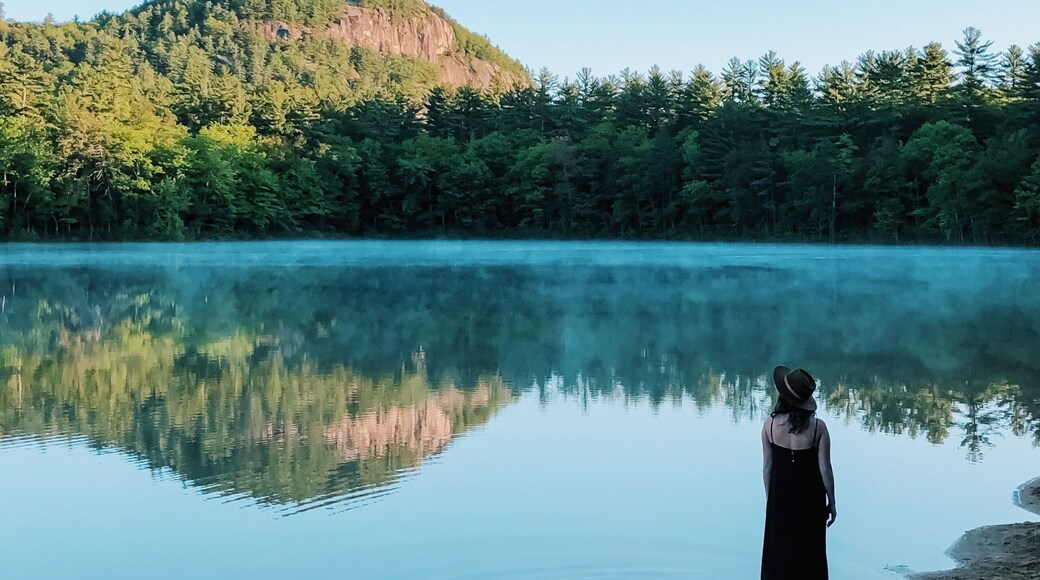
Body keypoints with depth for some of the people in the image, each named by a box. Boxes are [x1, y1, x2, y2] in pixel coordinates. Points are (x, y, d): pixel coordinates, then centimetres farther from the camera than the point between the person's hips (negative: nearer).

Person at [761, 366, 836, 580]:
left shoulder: (770, 424, -13)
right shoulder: (818, 427, -17)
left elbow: (767, 466, -6)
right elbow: (825, 469, -11)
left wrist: (769, 497, 9)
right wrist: (831, 503, 2)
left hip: (780, 495, 1)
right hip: (809, 497, -1)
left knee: (778, 552, 15)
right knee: (809, 554, 13)